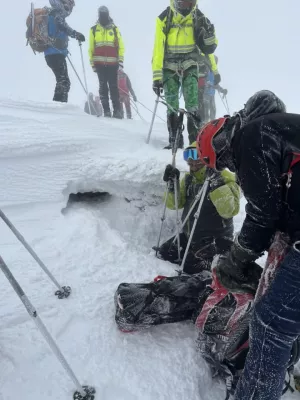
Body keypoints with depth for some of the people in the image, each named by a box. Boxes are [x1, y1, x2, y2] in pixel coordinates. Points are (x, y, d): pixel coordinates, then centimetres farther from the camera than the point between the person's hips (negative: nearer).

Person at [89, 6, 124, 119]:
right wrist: (92, 63, 5)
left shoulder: (114, 29, 10)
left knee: (113, 86, -6)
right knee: (103, 86, -3)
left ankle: (117, 110, -4)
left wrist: (120, 60, -3)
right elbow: (91, 48, 11)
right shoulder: (94, 29, 11)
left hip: (112, 63, -1)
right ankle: (106, 110, -2)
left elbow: (120, 46, 8)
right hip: (99, 63, 1)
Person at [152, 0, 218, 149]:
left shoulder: (198, 17, -4)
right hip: (170, 66, 0)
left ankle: (196, 140, -10)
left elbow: (209, 48, -3)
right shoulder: (164, 18, -10)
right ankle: (174, 140, 6)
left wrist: (208, 31, -23)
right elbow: (158, 49, -13)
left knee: (192, 104, -14)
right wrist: (157, 76, -18)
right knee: (172, 106, -4)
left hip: (189, 65, 1)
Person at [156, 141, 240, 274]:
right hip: (190, 236, 7)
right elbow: (173, 204, 3)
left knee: (191, 267, -19)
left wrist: (218, 187, -39)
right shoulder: (188, 178, 5)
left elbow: (229, 211, -29)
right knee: (163, 253, 4)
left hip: (217, 239, -7)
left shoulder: (224, 177, -16)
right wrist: (172, 184, -13)